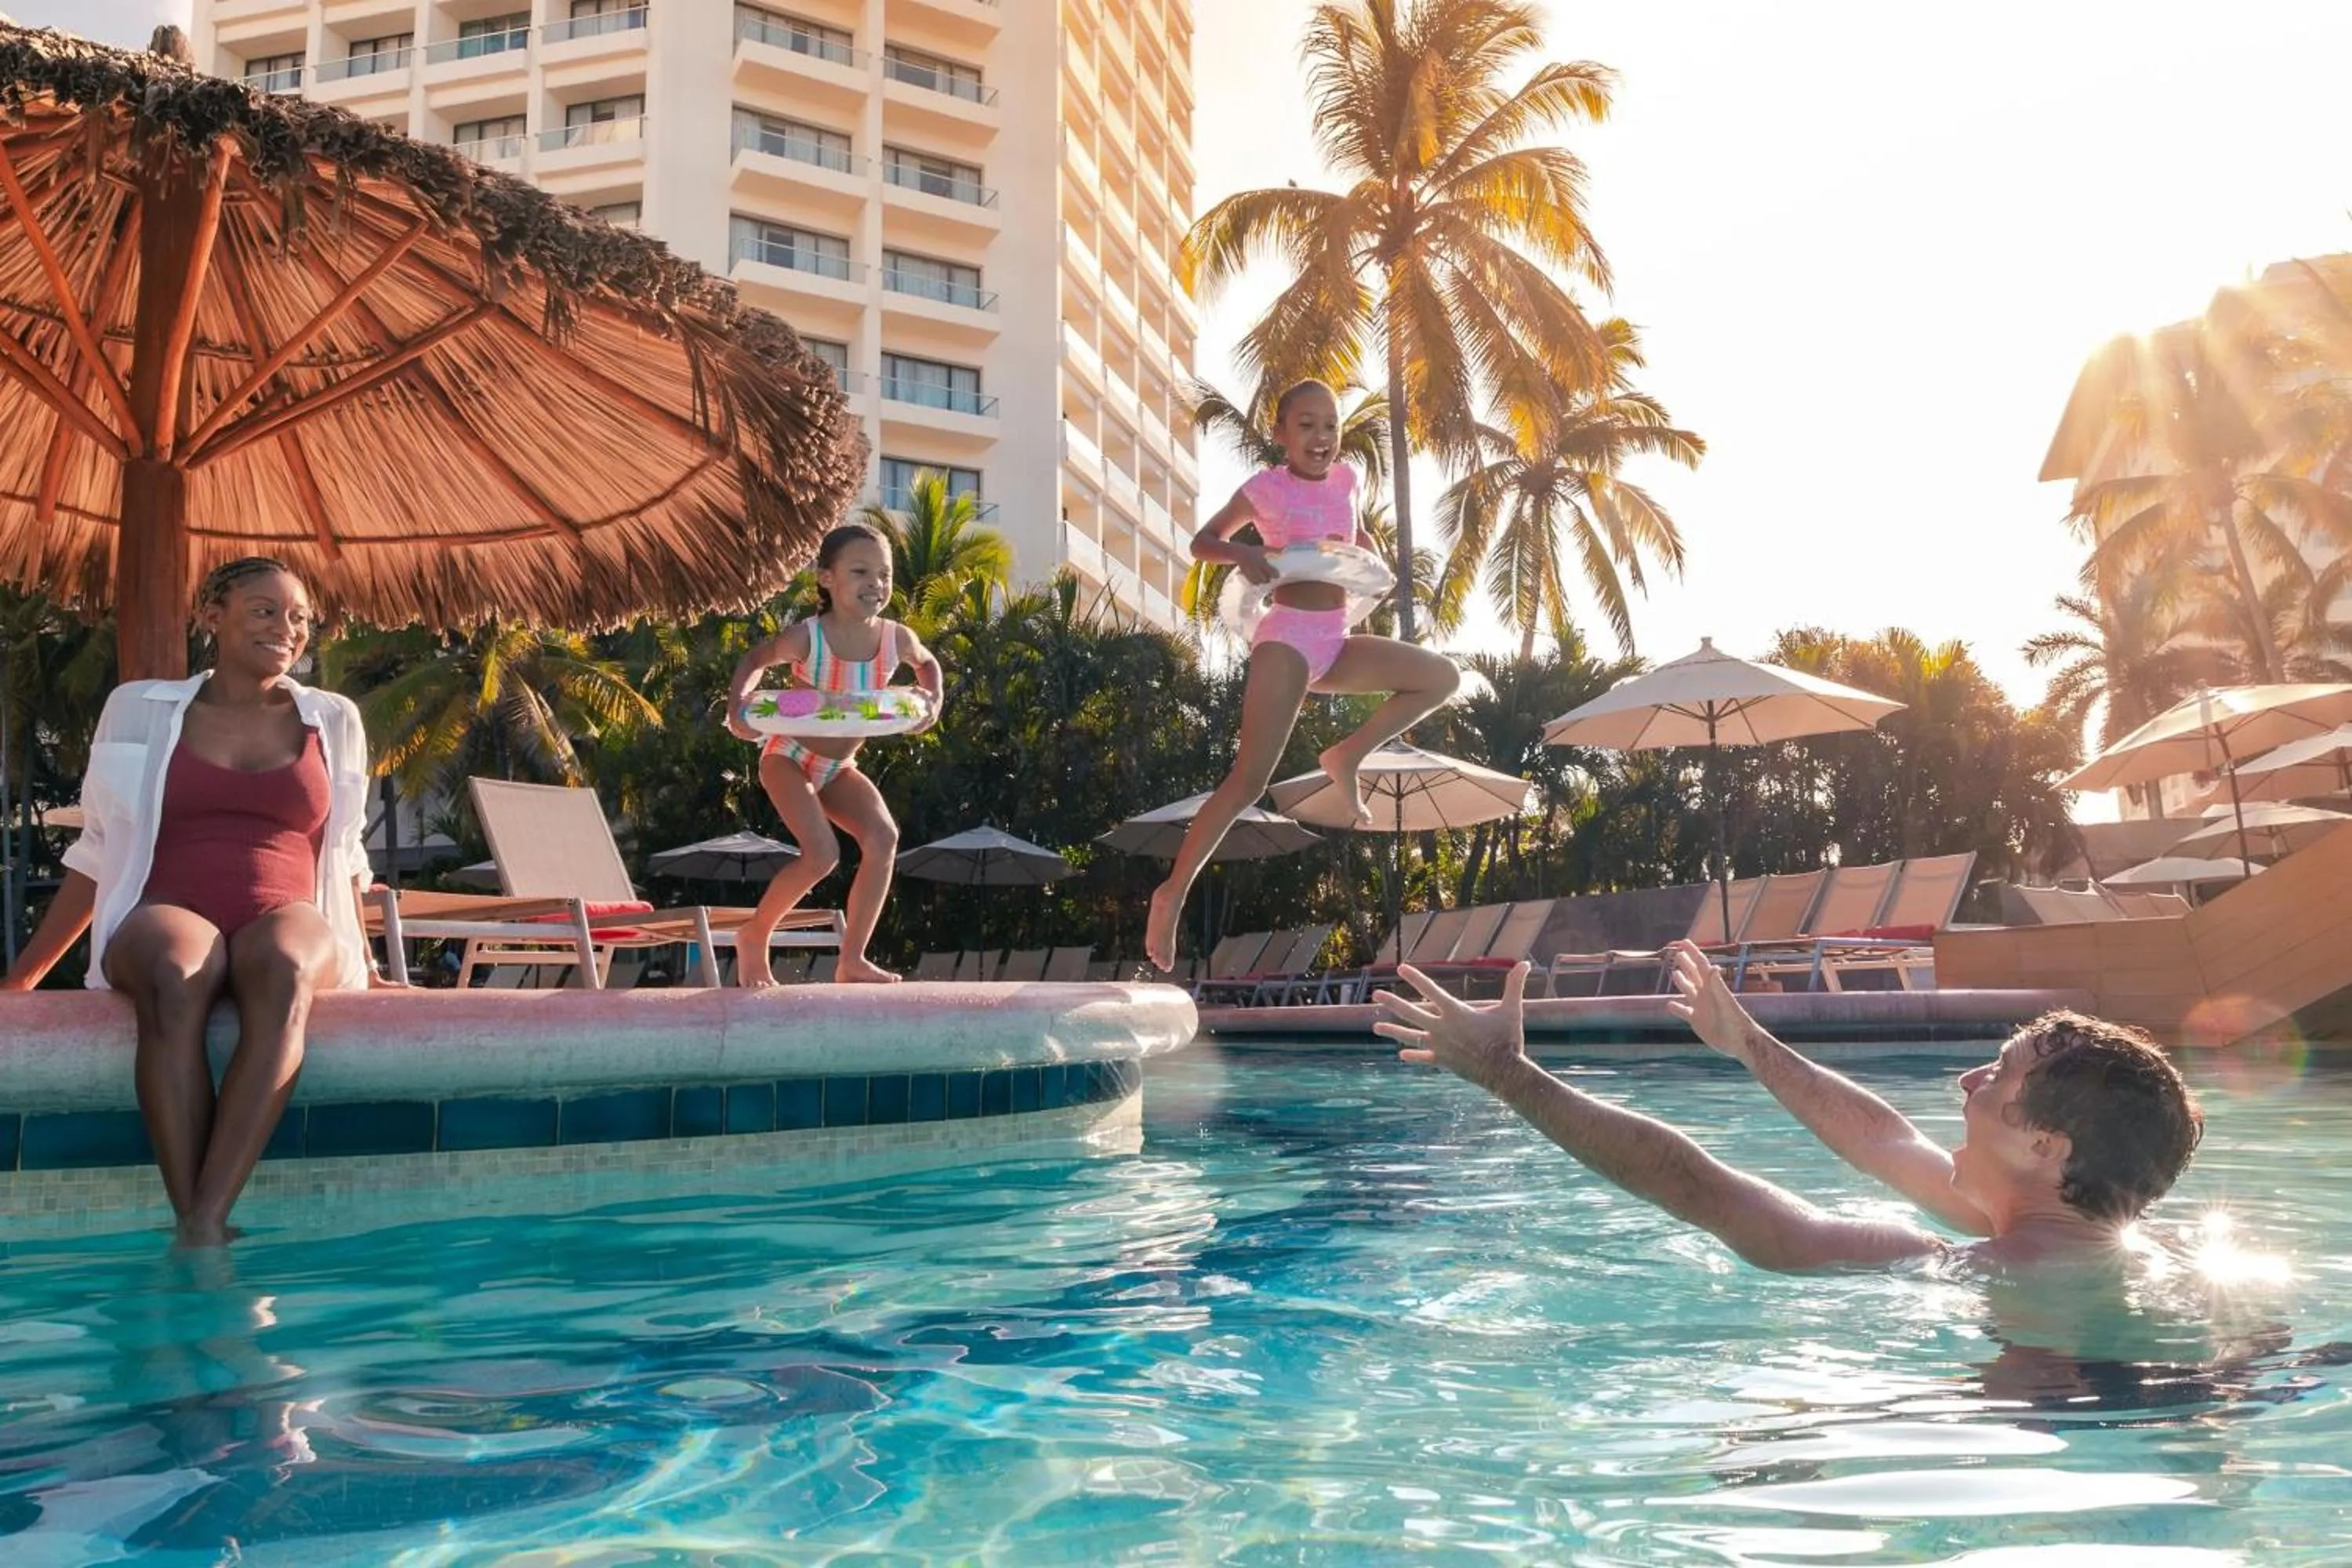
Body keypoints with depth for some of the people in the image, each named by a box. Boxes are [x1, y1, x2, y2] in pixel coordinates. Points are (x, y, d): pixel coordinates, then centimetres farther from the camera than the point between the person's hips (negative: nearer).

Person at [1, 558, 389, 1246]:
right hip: (168, 914, 0)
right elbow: (98, 854, 19)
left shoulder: (333, 721, 17)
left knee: (281, 968, -39)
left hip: (288, 919, 0)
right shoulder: (139, 708, 14)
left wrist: (365, 966, 17)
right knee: (174, 976, -40)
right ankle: (192, 1224, -44)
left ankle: (206, 1223, -48)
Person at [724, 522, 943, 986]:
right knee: (822, 854, -23)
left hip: (840, 767, 5)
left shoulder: (896, 639, -11)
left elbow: (927, 663, 13)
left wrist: (934, 701, -5)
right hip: (789, 757, -5)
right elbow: (756, 660, -2)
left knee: (884, 837, -17)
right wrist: (738, 706, -19)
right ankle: (753, 937, 3)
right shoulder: (806, 638, -22)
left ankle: (852, 960, -7)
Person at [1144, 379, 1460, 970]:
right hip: (1287, 639, -7)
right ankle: (1172, 894, -10)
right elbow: (1203, 541, 0)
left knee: (1443, 677, 4)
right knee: (1249, 781, -16)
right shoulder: (1266, 486, -6)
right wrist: (1241, 553, -20)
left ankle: (1347, 756, 6)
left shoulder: (1345, 478, 11)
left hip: (1336, 642, 7)